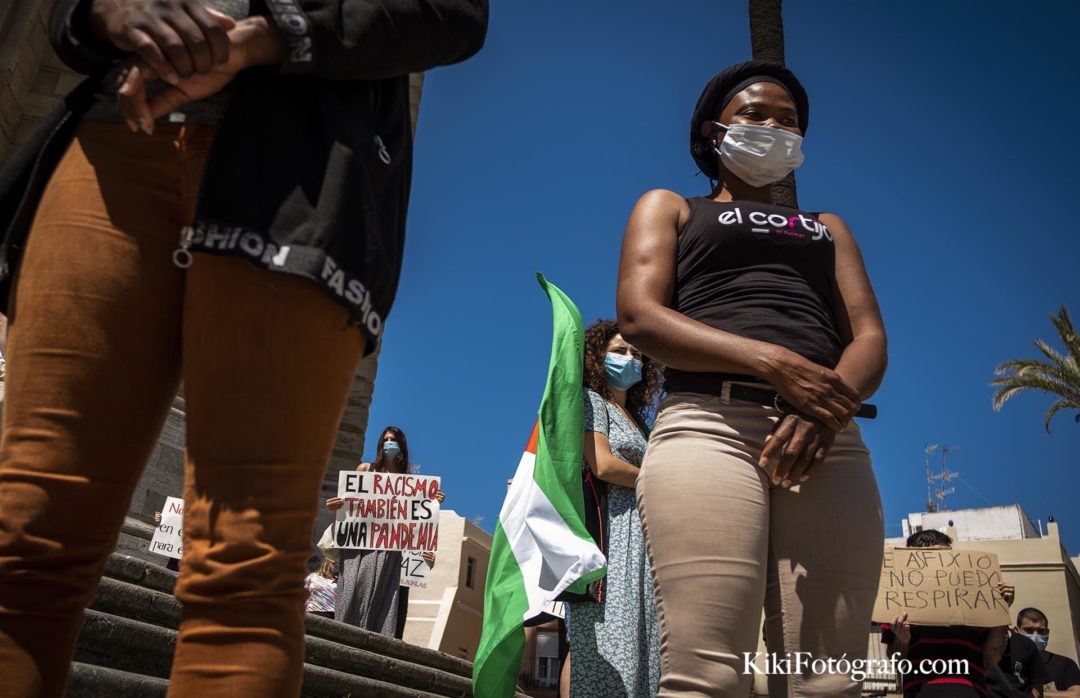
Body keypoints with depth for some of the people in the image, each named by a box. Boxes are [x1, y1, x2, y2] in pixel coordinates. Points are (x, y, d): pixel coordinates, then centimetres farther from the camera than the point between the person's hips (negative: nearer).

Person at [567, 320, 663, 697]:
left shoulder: (637, 421, 26)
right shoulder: (591, 401, 3)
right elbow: (603, 465, -12)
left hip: (638, 537, 8)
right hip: (608, 529, -8)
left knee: (637, 640, 2)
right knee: (601, 642, -13)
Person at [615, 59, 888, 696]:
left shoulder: (827, 228, 33)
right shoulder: (669, 207, 23)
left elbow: (870, 338, 16)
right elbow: (640, 317, 3)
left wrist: (831, 404, -9)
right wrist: (772, 363, -12)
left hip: (828, 439, 4)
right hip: (710, 424, -3)